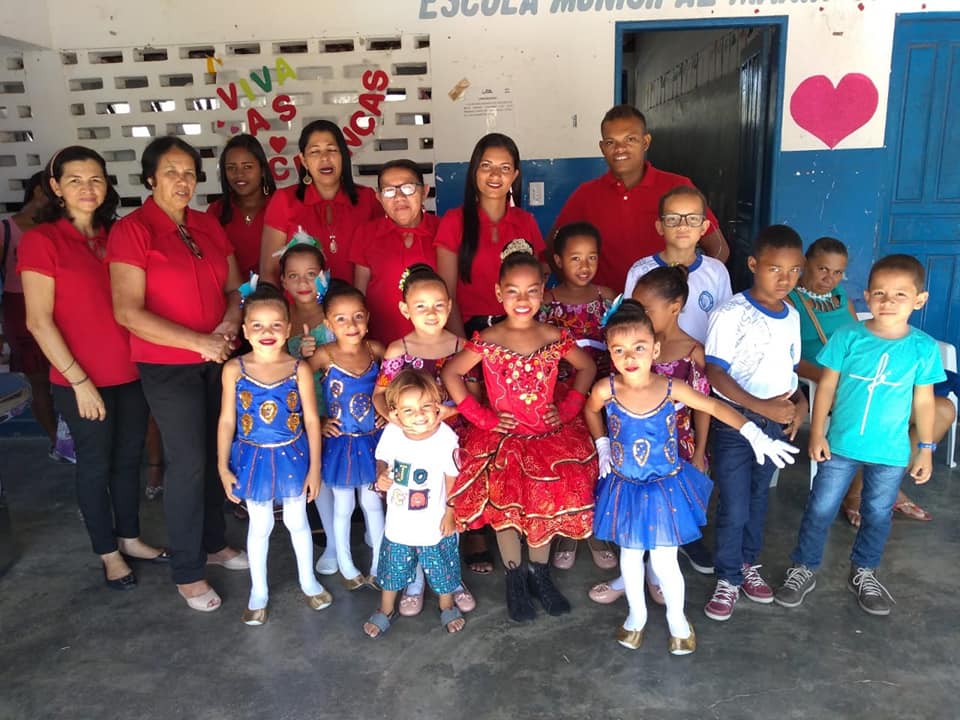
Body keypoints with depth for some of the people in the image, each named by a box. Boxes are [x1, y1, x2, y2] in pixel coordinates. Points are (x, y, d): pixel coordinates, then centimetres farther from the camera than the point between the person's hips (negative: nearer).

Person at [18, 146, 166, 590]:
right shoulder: (41, 240, -8)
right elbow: (38, 320, -12)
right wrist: (79, 380, -14)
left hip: (131, 372, 5)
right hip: (82, 380, -5)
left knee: (129, 457, 16)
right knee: (95, 464, 10)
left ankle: (130, 539, 34)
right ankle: (108, 553, 27)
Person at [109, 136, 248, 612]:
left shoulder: (208, 226, 7)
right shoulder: (131, 230, -10)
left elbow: (234, 288, 11)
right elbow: (128, 312, -17)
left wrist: (229, 325, -10)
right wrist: (199, 342, -21)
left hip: (216, 361, 5)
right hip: (167, 368, -5)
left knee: (217, 456, 13)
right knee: (188, 464, 0)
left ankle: (214, 543, 33)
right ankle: (187, 572, 17)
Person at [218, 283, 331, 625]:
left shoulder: (299, 369, -13)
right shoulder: (234, 369, -10)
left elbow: (312, 420, -7)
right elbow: (227, 421, -3)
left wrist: (314, 467, -5)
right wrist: (223, 467, -2)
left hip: (292, 456, 0)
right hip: (253, 458, 0)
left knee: (297, 521, 17)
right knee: (259, 526, 16)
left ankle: (308, 581, 40)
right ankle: (258, 592, 35)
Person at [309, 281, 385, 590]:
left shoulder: (375, 350, -8)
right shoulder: (324, 356, -17)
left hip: (372, 440, 3)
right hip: (340, 443, -2)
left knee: (372, 502, 16)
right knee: (343, 506, 13)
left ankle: (379, 566, 31)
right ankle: (346, 567, 31)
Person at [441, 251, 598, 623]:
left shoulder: (554, 337, -4)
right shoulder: (487, 341, -10)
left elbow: (587, 367, 10)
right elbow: (450, 373, -6)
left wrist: (567, 408, 0)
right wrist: (482, 417, -8)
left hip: (549, 434, 2)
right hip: (503, 436, -2)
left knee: (551, 494, -7)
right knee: (506, 497, -12)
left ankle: (539, 572, 17)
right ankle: (515, 578, 11)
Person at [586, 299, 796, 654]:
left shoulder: (671, 389, -20)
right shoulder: (606, 390, -19)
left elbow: (715, 406, -9)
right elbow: (591, 411, 5)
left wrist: (756, 436, -17)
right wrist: (604, 449, 3)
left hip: (666, 486, -1)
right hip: (625, 488, 1)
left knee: (664, 561, 6)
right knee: (630, 555, 17)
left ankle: (677, 617, 36)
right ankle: (637, 614, 43)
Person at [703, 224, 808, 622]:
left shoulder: (792, 316, 5)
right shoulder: (731, 313, -16)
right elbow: (715, 373, -18)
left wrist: (799, 402, -2)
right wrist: (760, 406, -23)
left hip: (775, 423, 6)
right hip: (734, 421, -6)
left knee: (758, 498, 19)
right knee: (734, 507, 1)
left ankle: (748, 563, 38)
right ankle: (728, 579, 19)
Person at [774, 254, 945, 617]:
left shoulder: (924, 348, -8)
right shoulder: (848, 336, -11)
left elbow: (923, 401, 1)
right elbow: (827, 385, -5)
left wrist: (926, 449, 5)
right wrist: (817, 433, -6)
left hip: (891, 451, 1)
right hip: (840, 444, -1)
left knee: (878, 515, 17)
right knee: (820, 509, 8)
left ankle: (863, 573, 39)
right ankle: (804, 569, 26)